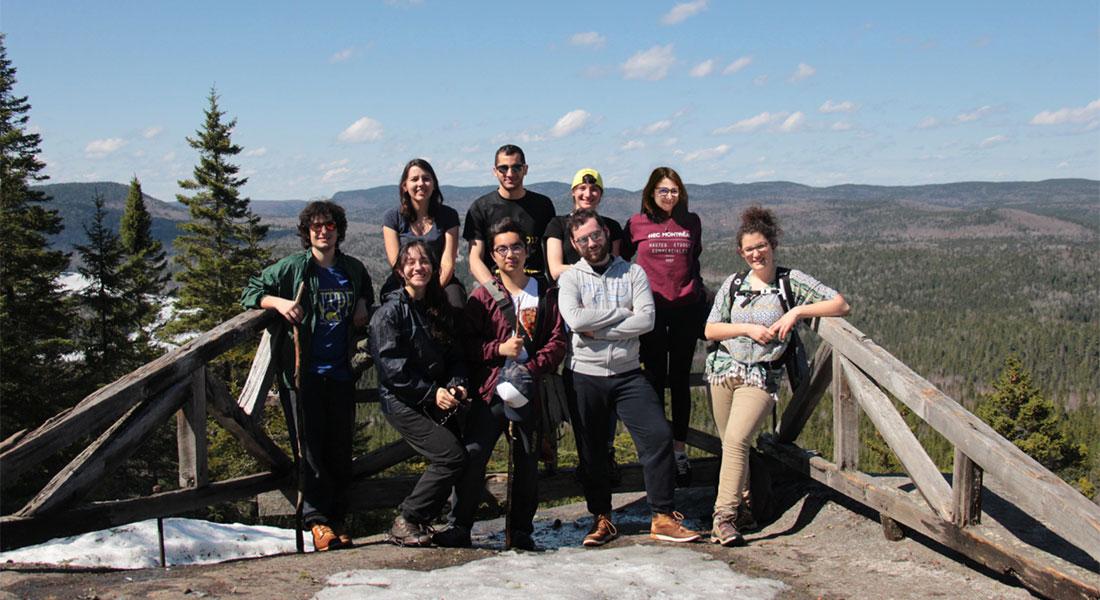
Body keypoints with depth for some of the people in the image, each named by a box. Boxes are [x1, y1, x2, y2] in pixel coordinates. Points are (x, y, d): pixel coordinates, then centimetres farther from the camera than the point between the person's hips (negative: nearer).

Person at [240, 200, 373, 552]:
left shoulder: (354, 270, 11)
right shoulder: (293, 268, 0)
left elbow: (367, 294, 31)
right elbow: (251, 291, 3)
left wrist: (363, 306, 8)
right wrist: (278, 302, -15)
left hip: (341, 371, 4)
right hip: (306, 372, -3)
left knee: (341, 447, 6)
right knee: (312, 445, -7)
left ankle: (338, 520, 13)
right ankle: (317, 519, -3)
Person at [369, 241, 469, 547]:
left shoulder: (440, 309, 14)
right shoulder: (390, 311, -8)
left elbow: (455, 355, 15)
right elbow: (390, 366, -15)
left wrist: (456, 384, -6)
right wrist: (432, 393, -17)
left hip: (437, 400, 7)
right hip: (403, 402, -7)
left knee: (449, 459, -3)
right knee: (452, 456, -17)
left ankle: (419, 520, 14)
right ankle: (406, 521, -5)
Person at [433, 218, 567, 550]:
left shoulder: (546, 294, 9)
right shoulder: (483, 296, 6)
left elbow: (557, 342, 3)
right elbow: (467, 343, 2)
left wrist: (530, 370, -11)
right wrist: (500, 349, -12)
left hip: (529, 390, 1)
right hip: (489, 390, -1)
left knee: (527, 461, 6)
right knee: (472, 456, -10)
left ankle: (522, 531, 19)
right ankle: (459, 528, 1)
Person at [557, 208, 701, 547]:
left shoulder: (633, 273, 5)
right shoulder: (570, 278, 2)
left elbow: (646, 319, -10)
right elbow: (575, 319, -18)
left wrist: (597, 330, -14)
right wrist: (623, 312, -10)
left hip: (628, 375, 0)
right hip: (585, 377, 0)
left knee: (659, 435, -12)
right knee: (591, 450, 6)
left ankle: (663, 518, -3)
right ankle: (602, 519, 22)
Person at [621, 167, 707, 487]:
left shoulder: (691, 222, 7)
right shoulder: (637, 224, 0)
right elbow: (620, 260, 11)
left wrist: (699, 295, 18)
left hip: (686, 308, 2)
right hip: (651, 309, -2)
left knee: (680, 379, 6)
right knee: (655, 379, 3)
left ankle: (679, 451, 12)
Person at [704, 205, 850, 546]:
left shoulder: (791, 281, 1)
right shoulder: (734, 284, 8)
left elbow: (841, 305, -4)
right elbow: (710, 330, 5)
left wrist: (798, 311, -14)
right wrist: (748, 328, -9)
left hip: (762, 377, -4)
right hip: (724, 369, 4)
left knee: (736, 440, -19)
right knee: (730, 444, 6)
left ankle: (725, 516, -18)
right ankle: (741, 497, 25)